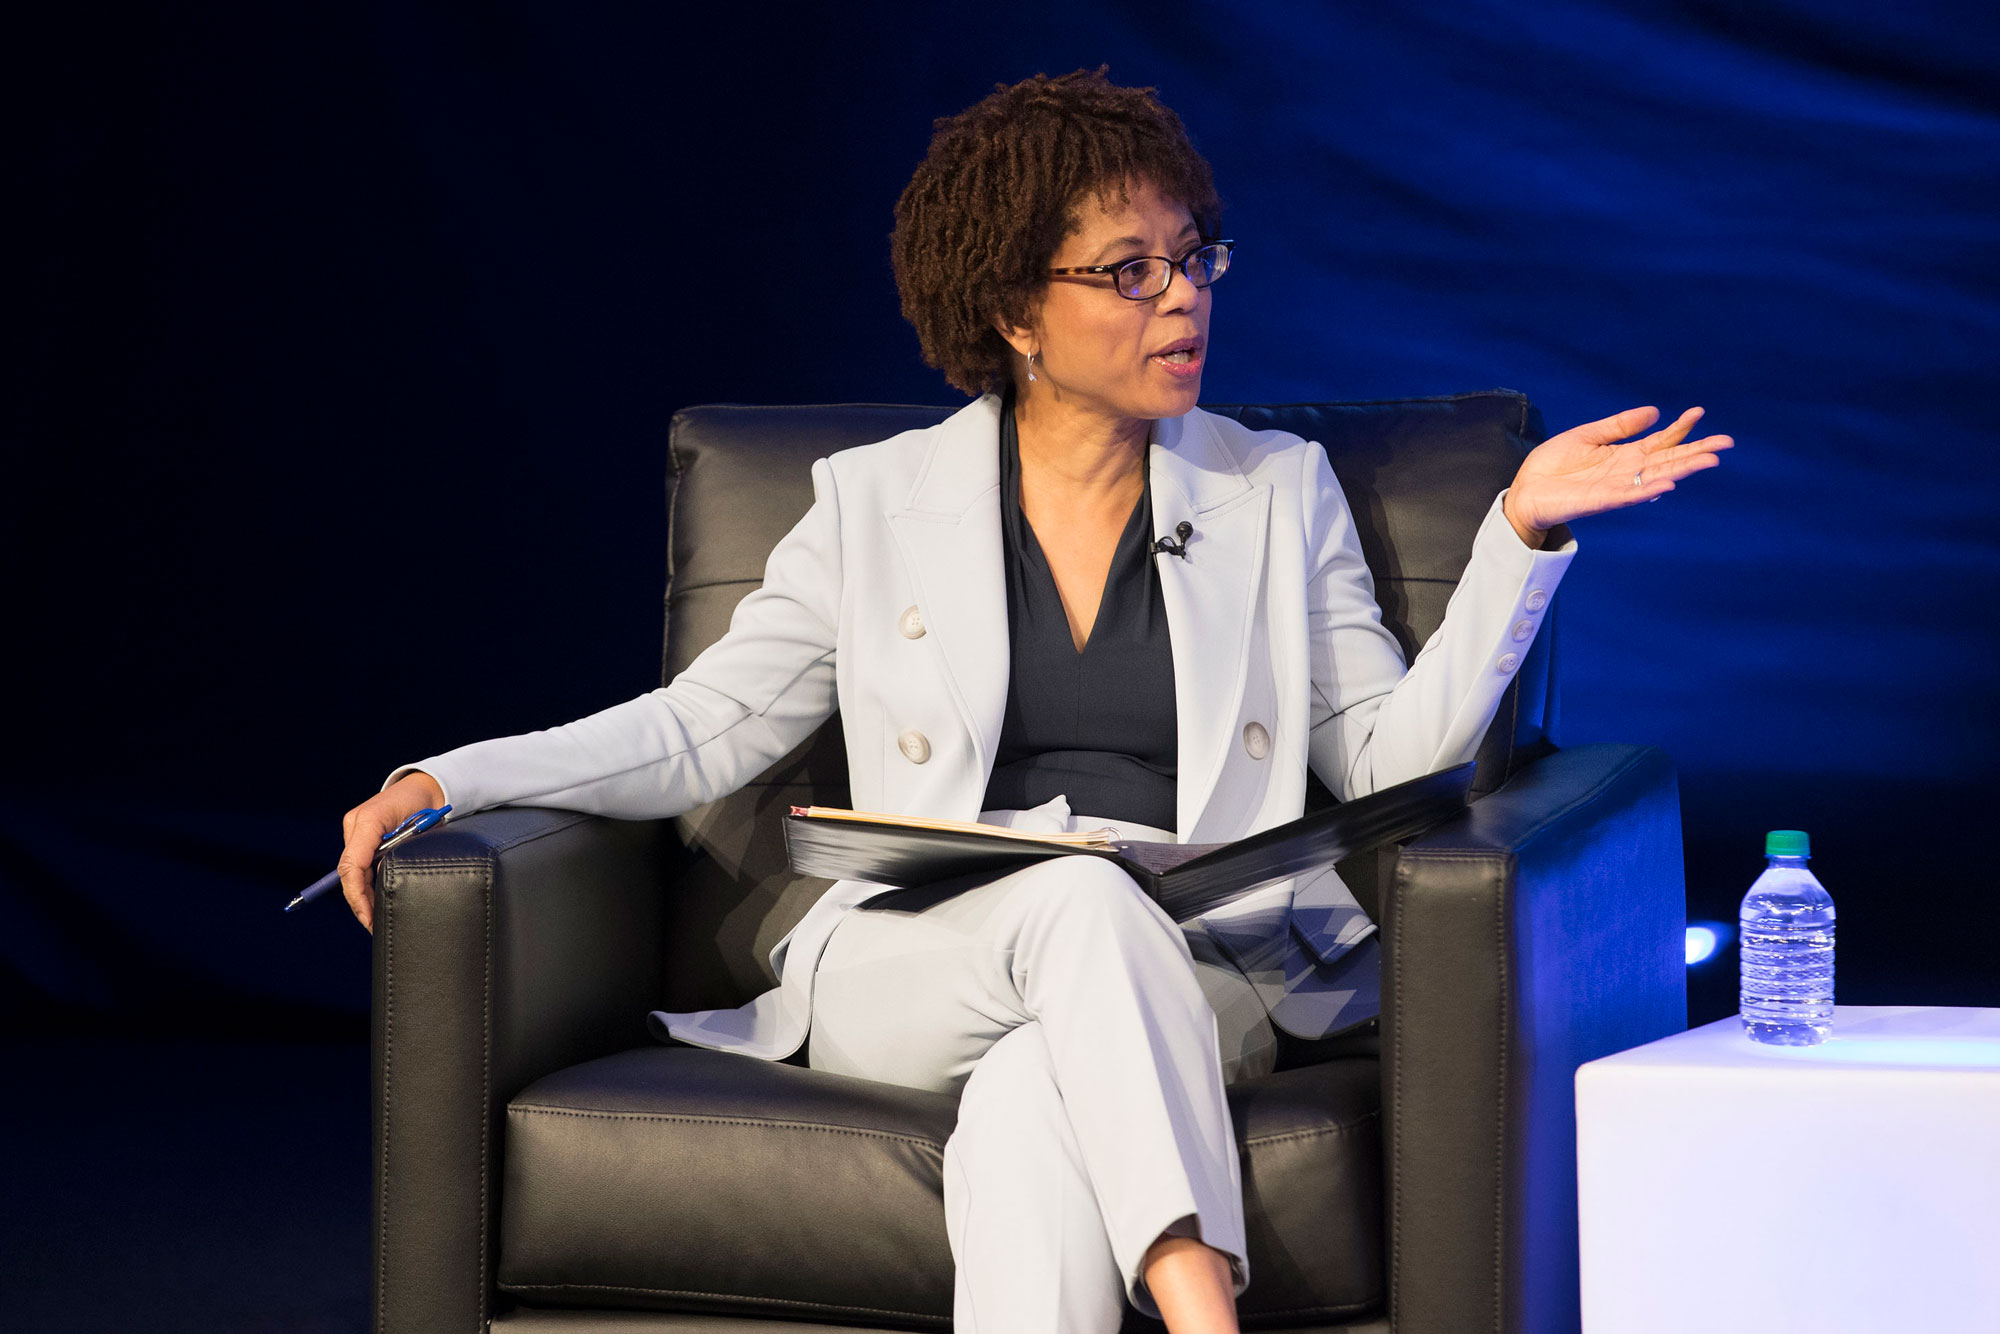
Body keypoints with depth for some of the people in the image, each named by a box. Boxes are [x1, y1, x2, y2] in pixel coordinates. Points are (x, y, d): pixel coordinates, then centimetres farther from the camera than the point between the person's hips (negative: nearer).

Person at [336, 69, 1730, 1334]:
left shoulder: (1277, 491, 16)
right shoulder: (876, 503, 14)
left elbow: (1388, 748, 11)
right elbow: (701, 730, 13)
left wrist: (1519, 535, 1)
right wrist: (442, 784, 0)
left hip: (1197, 990, 1)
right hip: (910, 978, -1)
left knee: (1035, 1107, -36)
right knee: (1080, 895, -37)